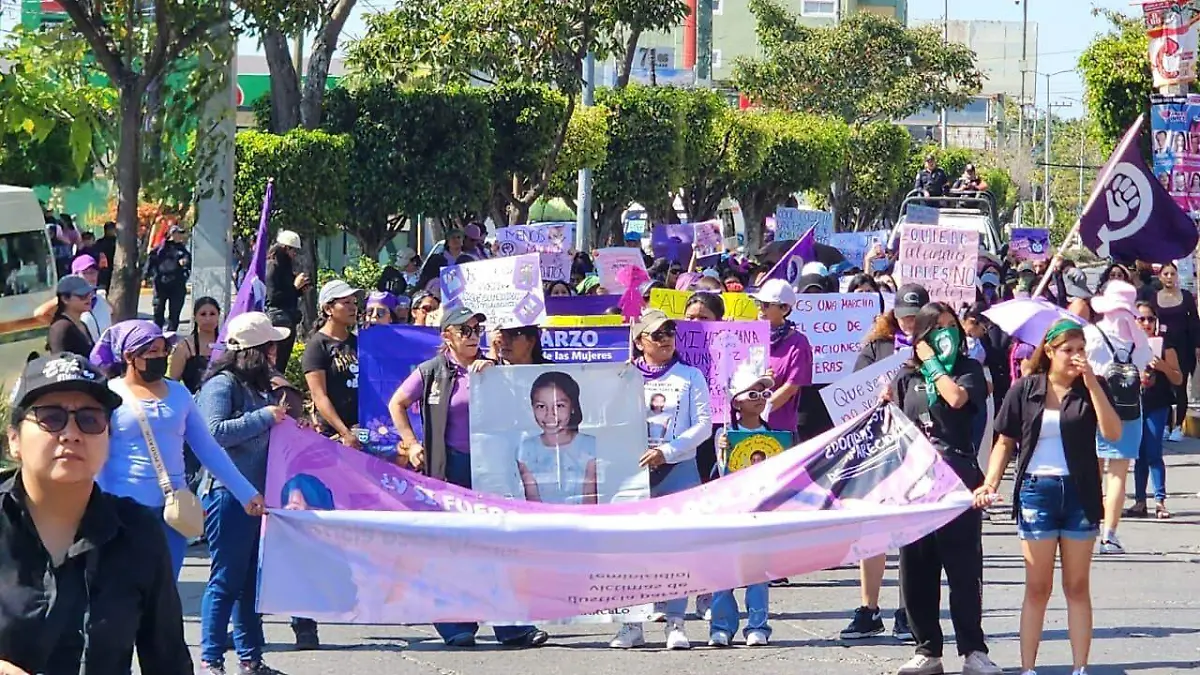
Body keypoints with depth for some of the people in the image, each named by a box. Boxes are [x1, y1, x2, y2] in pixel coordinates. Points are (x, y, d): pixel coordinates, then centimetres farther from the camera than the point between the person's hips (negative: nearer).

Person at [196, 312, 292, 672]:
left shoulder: (258, 388, 15)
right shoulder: (222, 385, -11)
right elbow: (215, 432, -23)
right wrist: (265, 417, -19)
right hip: (228, 494, -9)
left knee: (252, 579, 12)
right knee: (225, 581, -4)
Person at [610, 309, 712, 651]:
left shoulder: (690, 376, 6)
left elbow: (703, 424, -1)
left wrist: (667, 452, -12)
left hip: (678, 469, -1)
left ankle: (675, 623, 1)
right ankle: (632, 624, 5)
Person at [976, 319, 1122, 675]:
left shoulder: (1092, 388, 2)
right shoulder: (1025, 390, 0)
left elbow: (1113, 432, -12)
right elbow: (1005, 442, 4)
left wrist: (1091, 383, -16)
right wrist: (990, 483, -10)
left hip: (1080, 491, 1)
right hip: (1037, 490, -1)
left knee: (1078, 587, 6)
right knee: (1037, 587, 4)